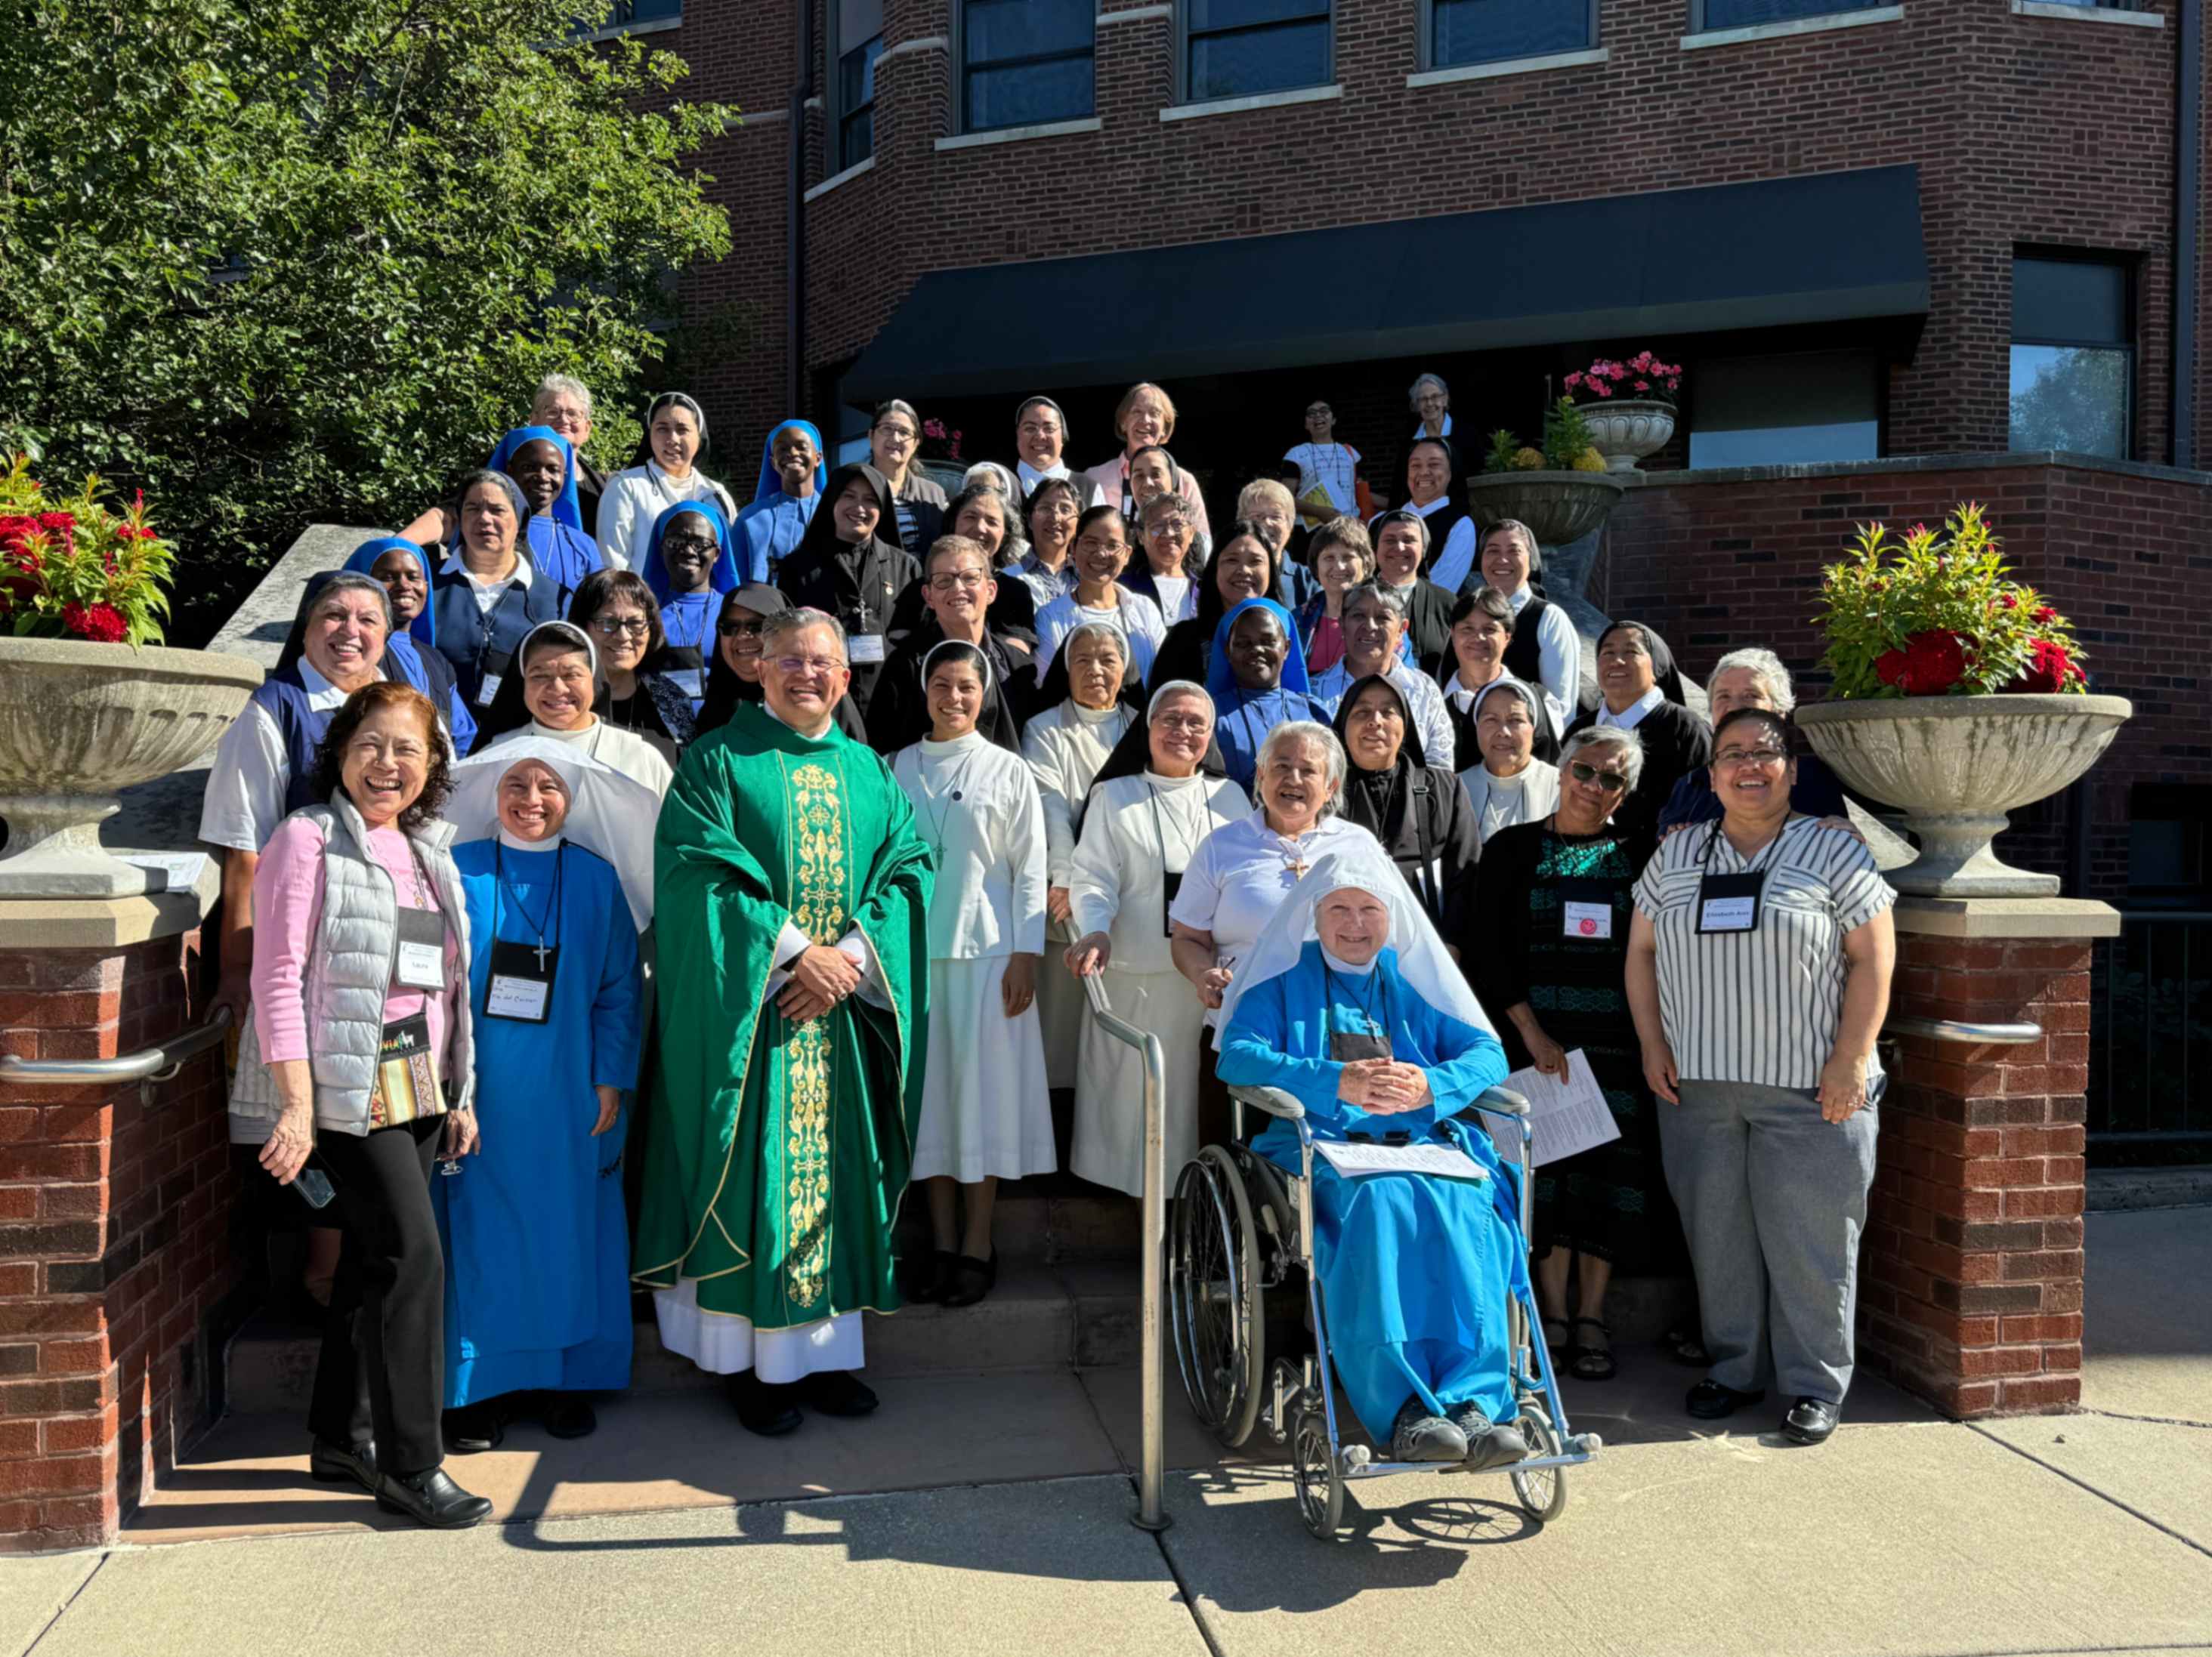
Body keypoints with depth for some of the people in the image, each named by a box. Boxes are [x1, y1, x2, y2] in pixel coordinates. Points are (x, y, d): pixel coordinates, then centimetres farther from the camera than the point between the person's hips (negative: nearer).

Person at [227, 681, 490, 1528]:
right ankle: (409, 1464, 0)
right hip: (346, 1079, -7)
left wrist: (458, 1092, 14)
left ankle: (342, 1439, 26)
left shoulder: (427, 850, 15)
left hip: (417, 1080, 7)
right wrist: (297, 1107, -18)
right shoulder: (308, 839, -7)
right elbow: (279, 979, -12)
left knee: (376, 1256, 12)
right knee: (412, 1253, -10)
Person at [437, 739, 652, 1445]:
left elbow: (620, 988, 5)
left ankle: (564, 1379, 20)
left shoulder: (597, 878, 4)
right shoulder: (458, 872, 0)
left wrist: (611, 1081, -2)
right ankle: (480, 1386, 15)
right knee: (481, 1234, 3)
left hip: (566, 1092, 1)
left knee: (567, 1231, 7)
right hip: (477, 1090, -1)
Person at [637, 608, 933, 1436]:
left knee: (836, 1172, 7)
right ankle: (755, 1363, 11)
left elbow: (906, 871, 5)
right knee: (756, 1174, -1)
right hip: (750, 1010, -4)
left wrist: (850, 957, -12)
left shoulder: (869, 772, 13)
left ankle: (826, 1352, 18)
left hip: (847, 1010, 4)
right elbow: (702, 873, -11)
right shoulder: (718, 762, 0)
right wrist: (794, 953, -18)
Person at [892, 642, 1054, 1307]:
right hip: (913, 948, 2)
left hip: (987, 951, -2)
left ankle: (978, 1247, 10)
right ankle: (943, 1245, 15)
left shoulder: (1008, 770, 3)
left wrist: (1026, 955, -7)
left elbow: (1030, 869, 0)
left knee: (983, 1088, 0)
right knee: (929, 1091, 5)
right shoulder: (897, 768, 8)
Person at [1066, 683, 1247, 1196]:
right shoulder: (1114, 797, 5)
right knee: (1138, 1091, 2)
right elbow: (1092, 878, -2)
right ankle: (1144, 1192, 15)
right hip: (1137, 975, -2)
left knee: (1206, 1092, 3)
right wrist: (1095, 932, -22)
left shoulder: (1230, 797, 13)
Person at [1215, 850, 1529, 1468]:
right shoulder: (1286, 979, 15)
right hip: (1322, 1143, -2)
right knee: (1379, 1201, -36)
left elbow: (1486, 1051, 13)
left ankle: (1476, 1401, -38)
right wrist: (1337, 1082, -16)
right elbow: (1237, 1055, -2)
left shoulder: (1410, 977, 24)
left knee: (1461, 1208, -31)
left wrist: (1432, 1087, -10)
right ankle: (1405, 1411, -41)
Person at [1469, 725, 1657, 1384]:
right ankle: (1552, 1313, 13)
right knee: (1548, 1163, 0)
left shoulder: (1638, 857, 9)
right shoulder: (1514, 849, 4)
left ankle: (1590, 1316, 14)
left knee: (1607, 1167, 2)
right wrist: (1531, 1030, -9)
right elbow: (1484, 947, -3)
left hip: (1616, 1038, 2)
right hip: (1537, 1037, -1)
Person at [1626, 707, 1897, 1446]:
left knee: (1808, 1237, 1)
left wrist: (1851, 1059, -11)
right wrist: (1652, 1043, 4)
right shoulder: (1675, 855, 10)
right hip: (1698, 1083, 3)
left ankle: (1815, 1384, 15)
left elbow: (1873, 958, -4)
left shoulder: (1833, 850, 0)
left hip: (1810, 1087, -3)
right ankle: (1734, 1368, 24)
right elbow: (1641, 951, 13)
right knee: (1716, 1231, 9)